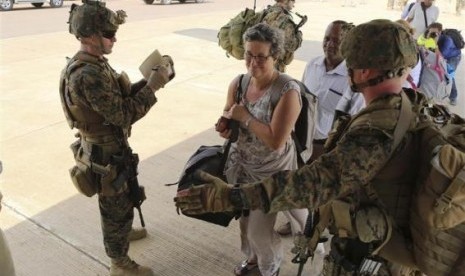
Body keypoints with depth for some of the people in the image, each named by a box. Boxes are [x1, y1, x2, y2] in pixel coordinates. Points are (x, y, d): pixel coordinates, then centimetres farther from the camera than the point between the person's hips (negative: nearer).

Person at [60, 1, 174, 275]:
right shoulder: (87, 74, -31)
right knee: (117, 206, 9)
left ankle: (123, 230, 57)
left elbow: (121, 97, 5)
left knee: (121, 201, 30)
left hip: (109, 147, 9)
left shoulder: (93, 63, 1)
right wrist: (153, 86, -22)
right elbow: (124, 114, -29)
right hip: (106, 155, -9)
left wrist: (149, 80, -7)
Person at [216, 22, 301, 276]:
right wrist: (225, 123, -14)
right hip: (241, 163, 6)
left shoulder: (287, 91, -26)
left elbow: (276, 141, -29)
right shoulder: (239, 82, -7)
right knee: (244, 217, 23)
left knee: (260, 228, 5)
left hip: (271, 170, -6)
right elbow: (228, 113, 9)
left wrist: (244, 117, -25)